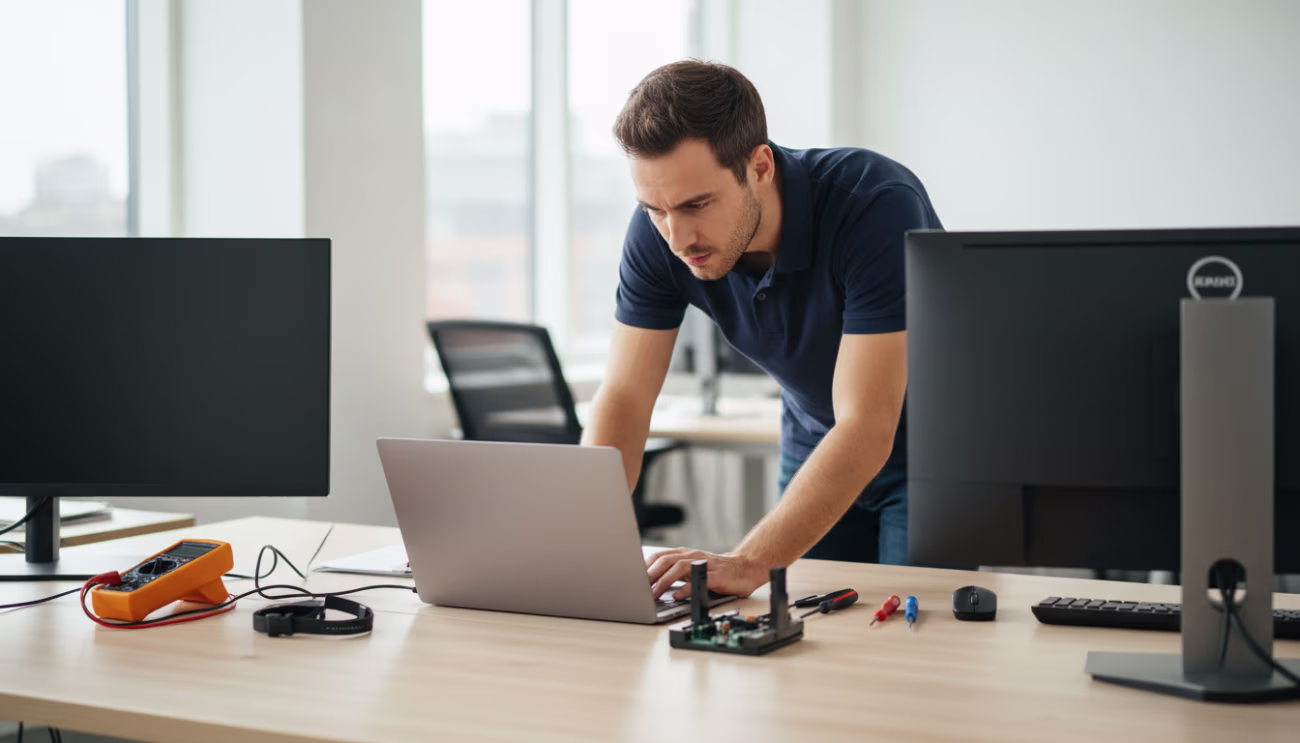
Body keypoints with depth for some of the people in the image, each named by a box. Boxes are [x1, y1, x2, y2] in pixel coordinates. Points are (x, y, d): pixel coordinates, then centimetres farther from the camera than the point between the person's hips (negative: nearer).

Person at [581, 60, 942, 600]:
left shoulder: (876, 205, -35)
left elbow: (867, 431, -39)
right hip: (817, 450, 4)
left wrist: (747, 564, -49)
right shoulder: (659, 231, -19)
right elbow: (624, 397, -16)